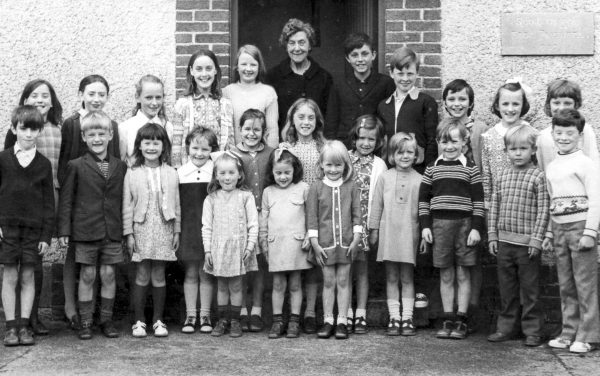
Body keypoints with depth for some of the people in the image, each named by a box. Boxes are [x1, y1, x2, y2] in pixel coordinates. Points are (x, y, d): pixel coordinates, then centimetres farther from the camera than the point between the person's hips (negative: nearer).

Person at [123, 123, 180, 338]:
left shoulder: (171, 174, 5)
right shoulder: (132, 174, 0)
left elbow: (176, 205, 8)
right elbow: (127, 205, 1)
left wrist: (176, 231, 6)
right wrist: (129, 233, -3)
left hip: (163, 231, 1)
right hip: (141, 231, -1)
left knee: (159, 277, 5)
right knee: (142, 277, 1)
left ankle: (158, 320, 15)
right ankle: (139, 321, 11)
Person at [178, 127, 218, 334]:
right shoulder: (179, 173, 2)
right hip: (187, 229, 1)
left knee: (206, 273, 6)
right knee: (190, 274, 8)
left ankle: (205, 315, 15)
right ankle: (190, 315, 16)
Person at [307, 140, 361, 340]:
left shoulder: (350, 187, 2)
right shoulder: (316, 188, 0)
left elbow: (356, 214, 3)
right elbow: (312, 216, 0)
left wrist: (356, 239, -4)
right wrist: (315, 242, -5)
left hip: (346, 242, 0)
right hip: (325, 243, 0)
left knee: (343, 282, 5)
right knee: (328, 282, 6)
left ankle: (342, 322, 11)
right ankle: (327, 321, 14)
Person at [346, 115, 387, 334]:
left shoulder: (378, 165, 3)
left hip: (365, 223, 0)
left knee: (362, 269, 7)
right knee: (346, 268, 2)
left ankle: (361, 315, 13)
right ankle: (347, 314, 9)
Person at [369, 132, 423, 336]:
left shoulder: (419, 180, 1)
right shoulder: (385, 177, 3)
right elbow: (376, 205, 7)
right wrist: (374, 229, 5)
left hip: (409, 233, -1)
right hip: (388, 232, 1)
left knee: (407, 278, 5)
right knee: (391, 278, 6)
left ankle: (407, 318, 9)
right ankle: (394, 318, 11)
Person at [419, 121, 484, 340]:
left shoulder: (470, 168, 2)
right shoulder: (432, 169, 8)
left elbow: (478, 201, 0)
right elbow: (423, 199, 9)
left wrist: (476, 228, -6)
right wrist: (425, 225, 2)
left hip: (464, 224, -2)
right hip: (439, 224, 2)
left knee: (463, 275, 3)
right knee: (445, 276, 7)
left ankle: (461, 321, 10)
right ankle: (448, 320, 14)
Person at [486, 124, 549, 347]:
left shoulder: (538, 177, -5)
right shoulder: (503, 176, 9)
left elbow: (543, 211, -8)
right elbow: (494, 207, 12)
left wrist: (537, 239, -12)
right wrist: (492, 235, 7)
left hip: (527, 243, -5)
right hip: (504, 241, 5)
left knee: (529, 290, 3)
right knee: (506, 288, 13)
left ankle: (532, 331, 12)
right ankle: (506, 327, 22)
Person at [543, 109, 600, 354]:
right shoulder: (551, 167, 15)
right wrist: (550, 232, 16)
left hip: (580, 225, -7)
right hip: (559, 228, 7)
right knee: (565, 285, 10)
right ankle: (569, 332, 18)